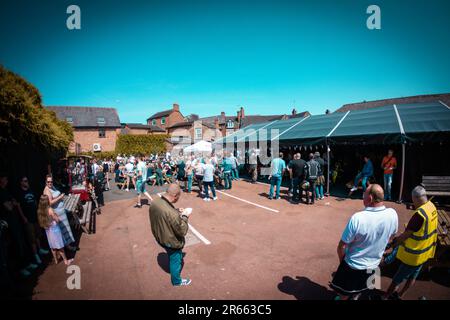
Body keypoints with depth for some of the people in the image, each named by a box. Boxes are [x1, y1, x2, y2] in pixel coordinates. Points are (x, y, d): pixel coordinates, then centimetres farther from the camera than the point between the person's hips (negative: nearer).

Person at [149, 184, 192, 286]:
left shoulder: (154, 202, -17)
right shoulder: (172, 213, -42)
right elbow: (182, 231, -28)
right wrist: (184, 216, -16)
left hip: (160, 237, 7)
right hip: (171, 242, -7)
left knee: (172, 257, 36)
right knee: (176, 260, 22)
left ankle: (173, 269, 64)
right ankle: (177, 281, 48)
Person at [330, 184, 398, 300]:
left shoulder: (357, 218, -34)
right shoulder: (393, 214, -18)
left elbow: (342, 246, -23)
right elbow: (390, 237, 3)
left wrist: (342, 260, -3)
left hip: (353, 265, -4)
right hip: (373, 265, 5)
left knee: (344, 294, 22)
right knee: (358, 291, 32)